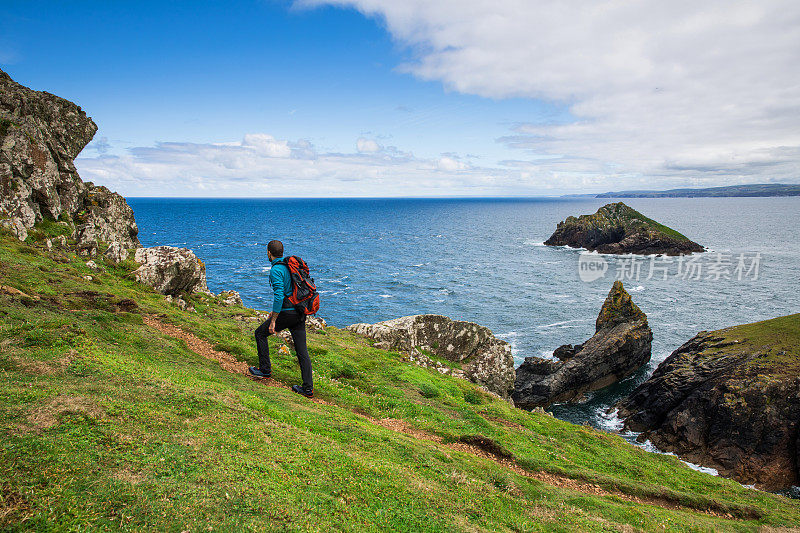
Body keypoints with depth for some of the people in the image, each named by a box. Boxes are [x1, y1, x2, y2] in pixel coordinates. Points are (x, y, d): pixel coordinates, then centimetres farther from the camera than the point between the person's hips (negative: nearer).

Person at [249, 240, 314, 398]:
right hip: (300, 313, 8)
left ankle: (265, 369, 23)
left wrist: (273, 321, -17)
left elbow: (279, 296, -22)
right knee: (302, 350, 7)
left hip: (287, 313, -8)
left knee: (260, 333, 16)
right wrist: (274, 311, 32)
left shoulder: (276, 270, -12)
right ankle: (308, 389, 6)